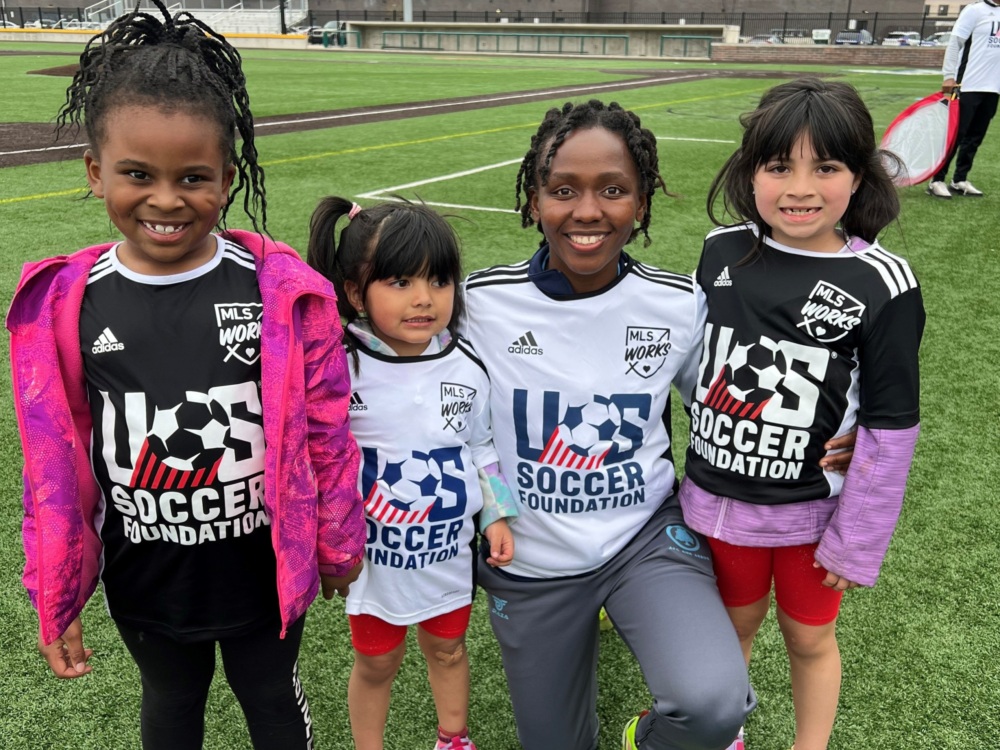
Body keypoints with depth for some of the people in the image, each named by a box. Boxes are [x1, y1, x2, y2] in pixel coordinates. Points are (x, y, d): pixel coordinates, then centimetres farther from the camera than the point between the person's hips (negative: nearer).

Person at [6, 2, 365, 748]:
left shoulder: (281, 289, -18)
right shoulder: (64, 305, -12)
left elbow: (324, 428, -8)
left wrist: (338, 541, 2)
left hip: (263, 571, -2)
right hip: (143, 579, 2)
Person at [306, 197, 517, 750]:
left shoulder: (466, 365, -8)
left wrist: (496, 515, 4)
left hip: (450, 548, 3)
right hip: (375, 554, -3)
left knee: (447, 647, 26)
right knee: (377, 662, 18)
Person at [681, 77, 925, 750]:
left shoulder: (883, 284, -16)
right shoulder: (724, 251, -7)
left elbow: (890, 426, -12)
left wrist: (857, 541, -9)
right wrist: (695, 466, 11)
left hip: (814, 512, -2)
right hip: (719, 497, 3)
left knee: (810, 638, 18)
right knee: (736, 622, 22)